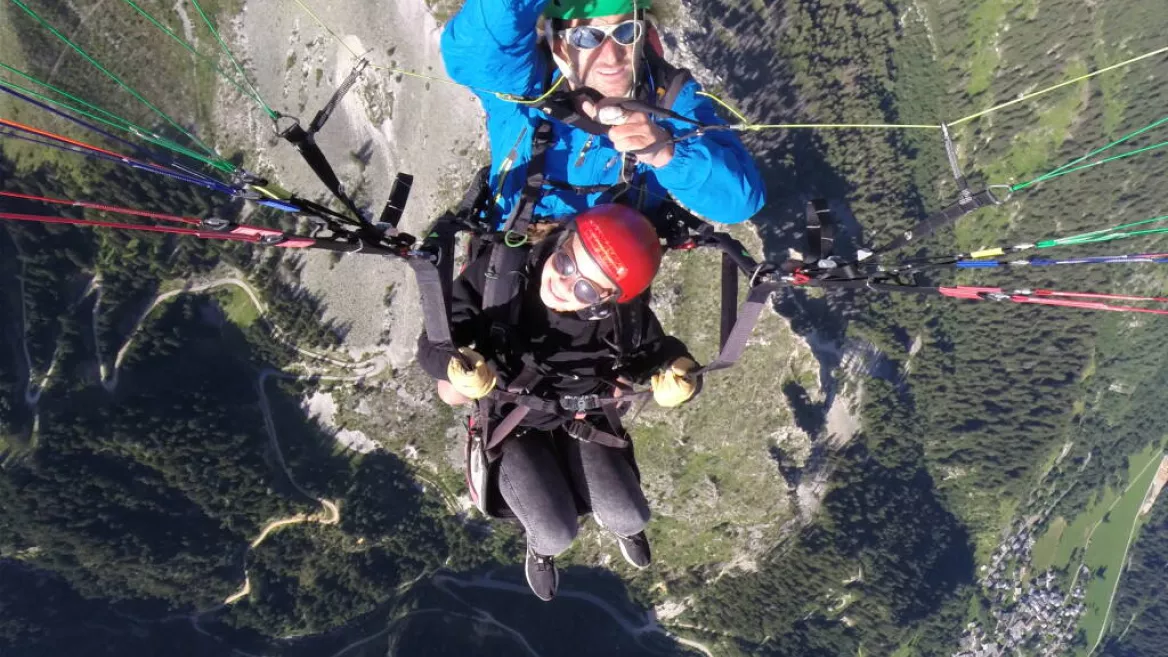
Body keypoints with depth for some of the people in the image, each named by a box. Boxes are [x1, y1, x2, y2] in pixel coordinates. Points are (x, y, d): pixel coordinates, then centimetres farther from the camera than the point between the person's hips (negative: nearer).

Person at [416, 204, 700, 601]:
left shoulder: (624, 315, -28)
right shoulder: (495, 278, -35)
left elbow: (653, 350, -7)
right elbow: (432, 345, -25)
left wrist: (676, 375, -31)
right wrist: (455, 368, -49)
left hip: (583, 419, 2)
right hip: (512, 422, -1)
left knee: (632, 519, -3)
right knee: (558, 533, -14)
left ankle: (618, 521, 40)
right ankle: (541, 545, 29)